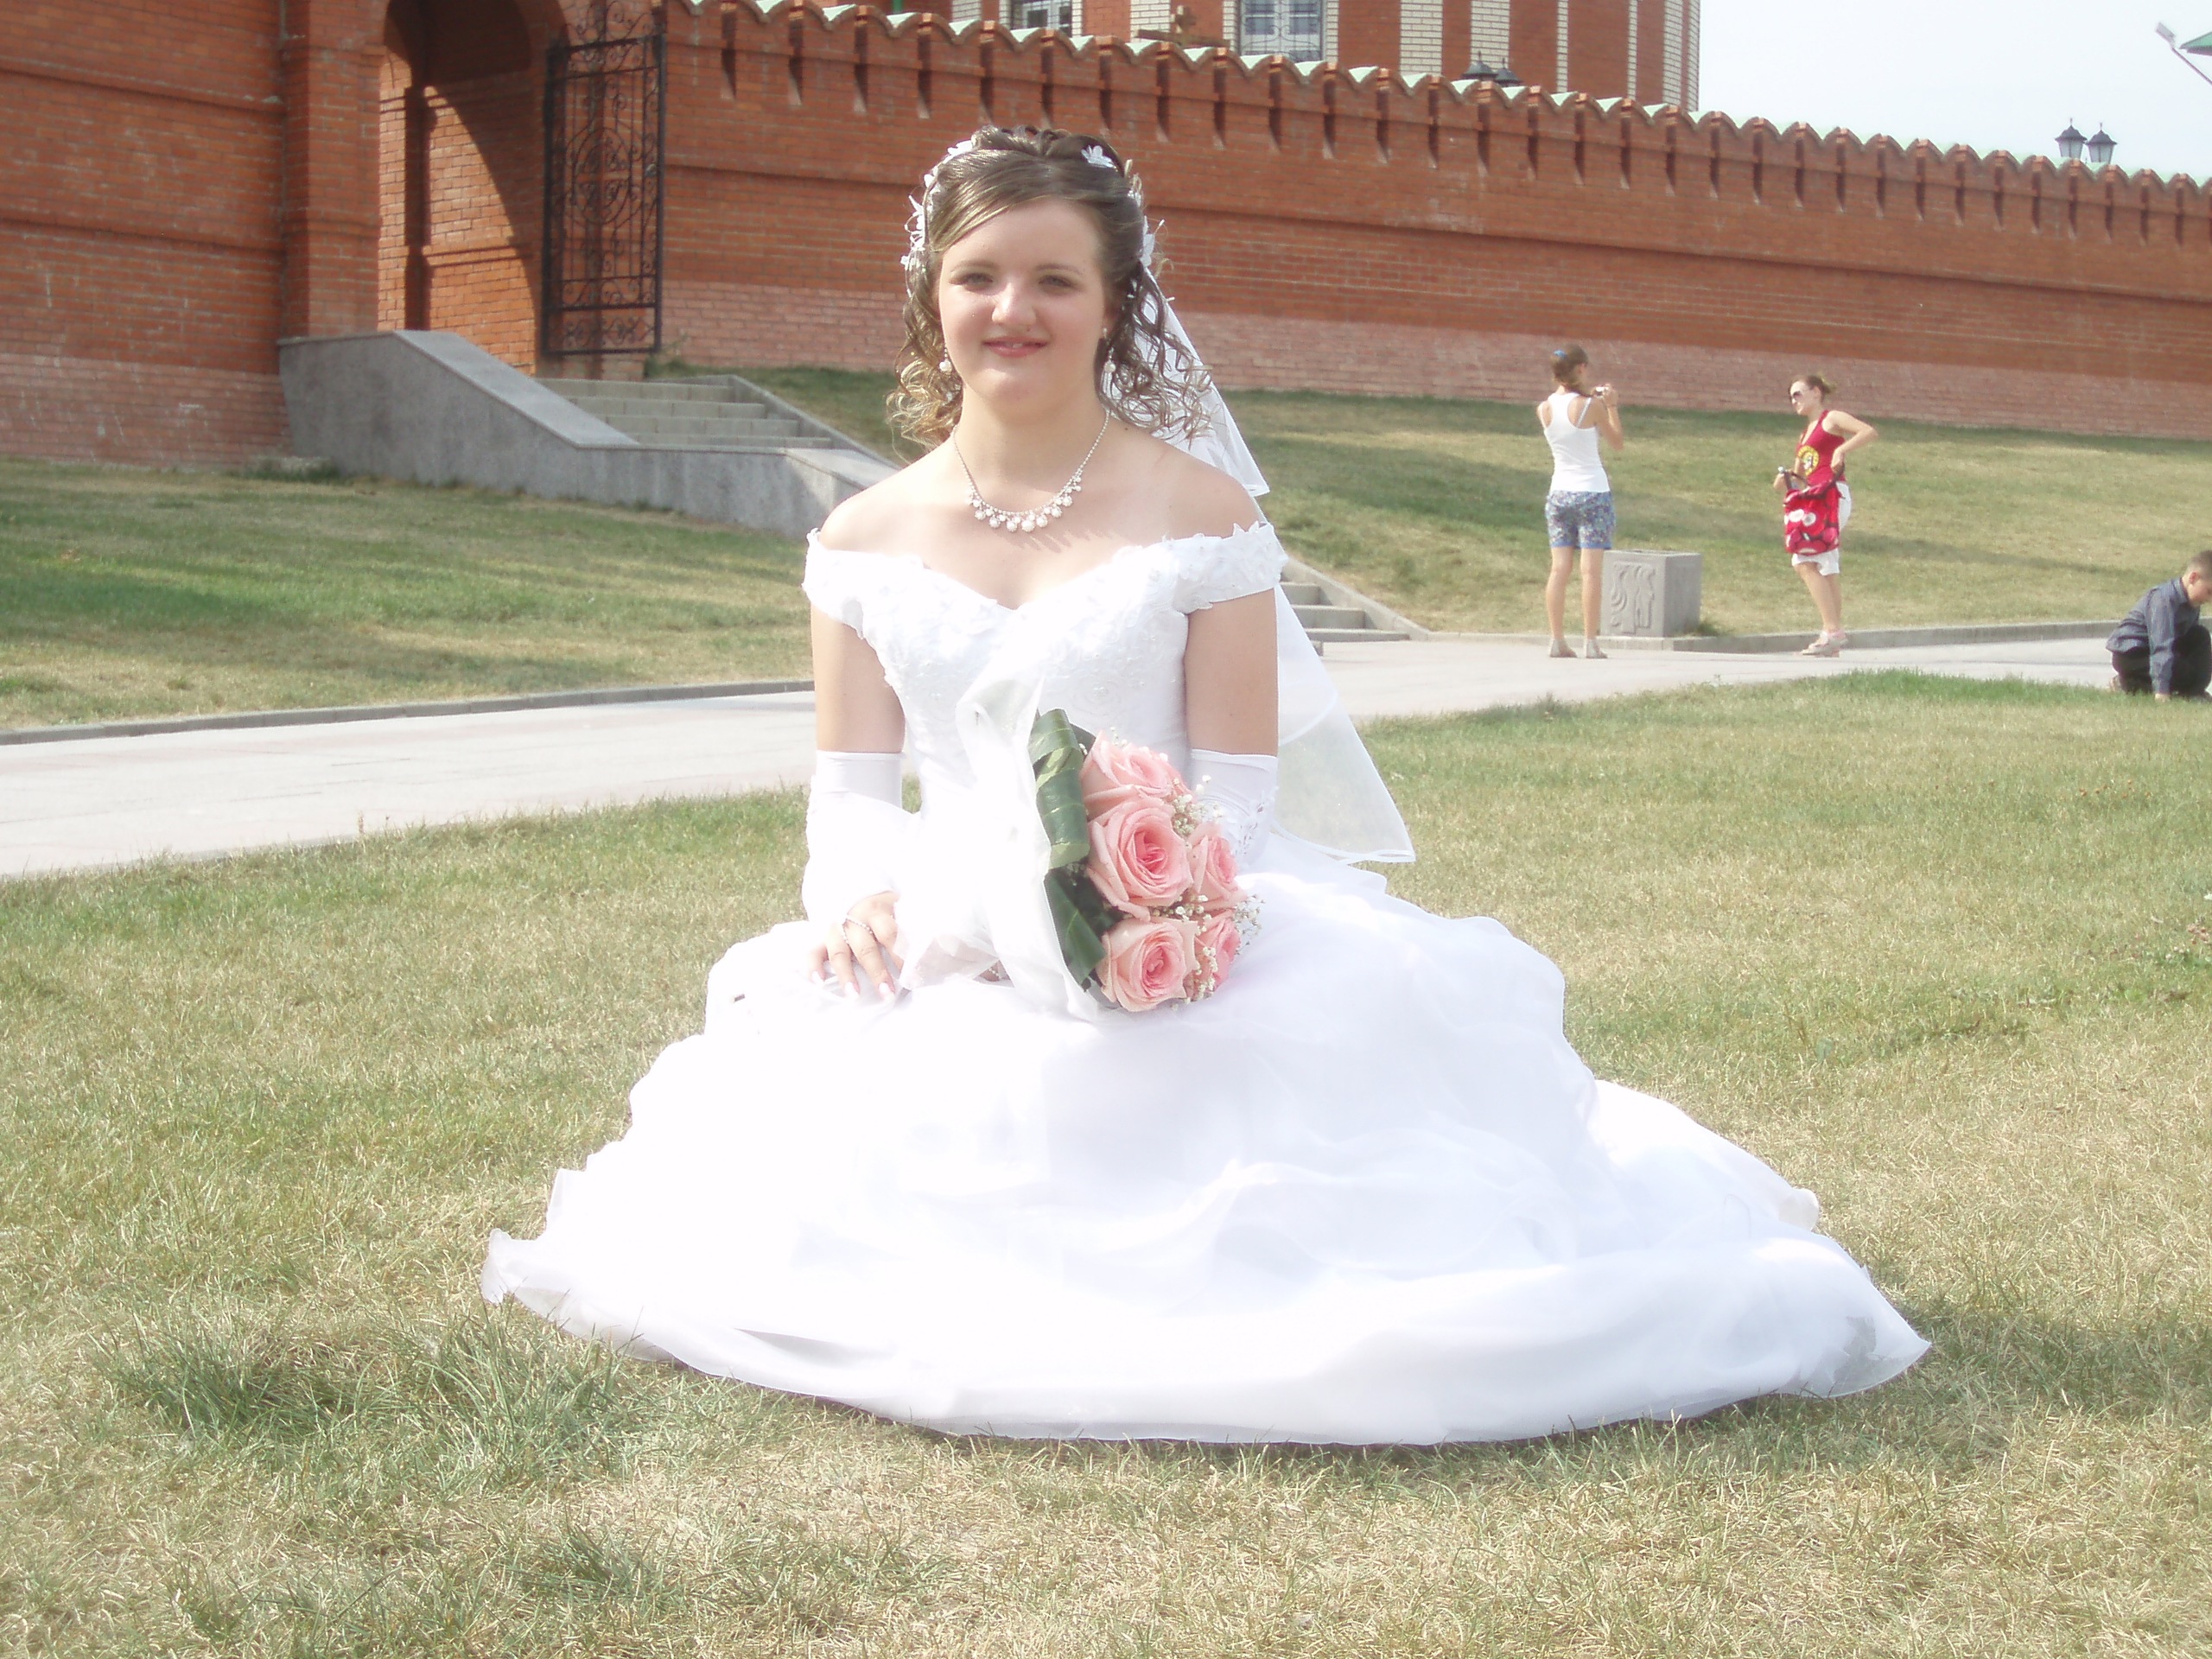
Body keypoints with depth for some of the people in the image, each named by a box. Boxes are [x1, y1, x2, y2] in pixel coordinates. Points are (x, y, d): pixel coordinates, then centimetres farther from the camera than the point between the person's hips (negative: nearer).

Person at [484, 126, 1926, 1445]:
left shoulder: (1198, 511, -2)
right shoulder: (871, 541, 9)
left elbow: (1232, 802, -5)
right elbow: (851, 794, 10)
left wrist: (1070, 900, -22)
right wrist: (872, 895, -15)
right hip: (938, 961, 3)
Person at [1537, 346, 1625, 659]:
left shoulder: (1544, 409, 1)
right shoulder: (1591, 406, -11)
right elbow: (1618, 442, 2)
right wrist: (1611, 405, 10)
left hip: (1559, 493, 4)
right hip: (1593, 493, -4)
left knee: (1560, 568, 3)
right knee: (1592, 570, -3)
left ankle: (1557, 640, -1)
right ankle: (1590, 642, -5)